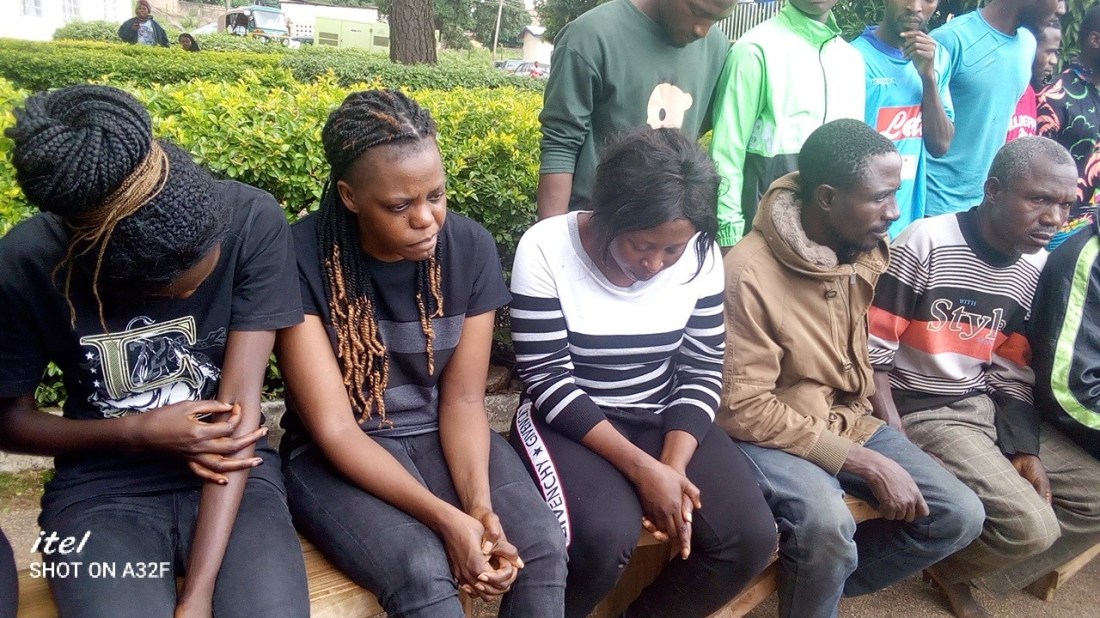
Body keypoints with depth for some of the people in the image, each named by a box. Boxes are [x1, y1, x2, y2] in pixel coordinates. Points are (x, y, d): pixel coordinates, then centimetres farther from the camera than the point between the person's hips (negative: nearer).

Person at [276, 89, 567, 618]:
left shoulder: (471, 247, -9)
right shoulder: (303, 259, -19)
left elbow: (463, 398, -5)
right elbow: (334, 428, -19)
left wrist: (480, 505, -21)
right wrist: (447, 518, -27)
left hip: (441, 437, 3)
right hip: (335, 456, -3)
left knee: (543, 547, -20)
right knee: (421, 571, -30)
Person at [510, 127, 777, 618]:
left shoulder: (700, 256, -6)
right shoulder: (546, 249, -17)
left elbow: (702, 371, -1)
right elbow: (548, 381, -17)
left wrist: (674, 466, -18)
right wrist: (642, 468, -24)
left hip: (664, 422, 4)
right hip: (571, 423, -4)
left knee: (752, 537, -15)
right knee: (605, 536, -32)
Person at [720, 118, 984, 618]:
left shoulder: (868, 252, 0)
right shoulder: (749, 271, -23)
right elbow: (744, 408, -23)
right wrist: (868, 465, -22)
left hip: (849, 420, 7)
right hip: (769, 432, -7)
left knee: (960, 516, -2)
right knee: (827, 524, -33)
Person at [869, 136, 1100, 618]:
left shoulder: (1037, 268, 4)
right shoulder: (925, 245, -17)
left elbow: (1012, 374, 9)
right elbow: (872, 354, -16)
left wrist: (1026, 450, -4)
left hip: (985, 407, 8)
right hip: (920, 412, -8)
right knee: (1032, 526, -20)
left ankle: (960, 573, 17)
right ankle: (947, 565, 13)